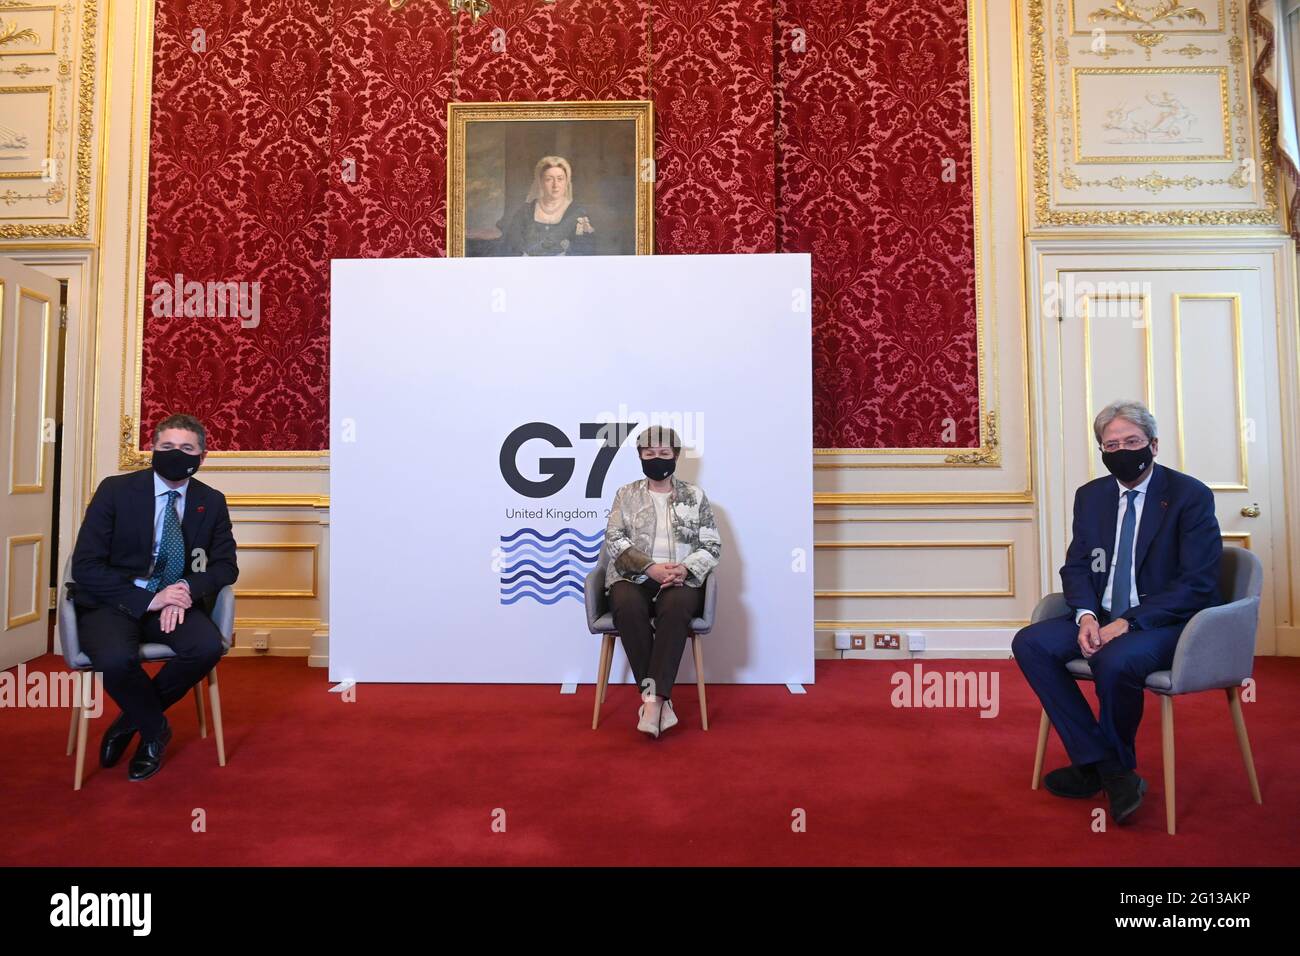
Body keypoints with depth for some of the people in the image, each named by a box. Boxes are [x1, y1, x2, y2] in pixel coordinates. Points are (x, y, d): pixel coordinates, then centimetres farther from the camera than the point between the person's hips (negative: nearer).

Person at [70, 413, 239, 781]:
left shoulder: (212, 502, 3)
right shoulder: (115, 490, -6)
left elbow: (225, 565, 5)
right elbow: (85, 566, -10)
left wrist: (188, 588, -18)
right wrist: (146, 599, -23)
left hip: (174, 602, 2)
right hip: (114, 603, -2)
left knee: (208, 646, -28)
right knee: (115, 657, -34)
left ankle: (131, 719, 1)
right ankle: (154, 726, -1)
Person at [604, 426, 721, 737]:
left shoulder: (694, 495, 14)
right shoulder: (626, 494, 14)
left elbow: (712, 546, 7)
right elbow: (614, 541, 1)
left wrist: (685, 569, -13)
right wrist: (650, 568, -15)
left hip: (681, 580, 0)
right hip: (634, 577, 0)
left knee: (675, 606, -36)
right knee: (628, 606, -34)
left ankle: (651, 697, -33)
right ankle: (659, 699, -27)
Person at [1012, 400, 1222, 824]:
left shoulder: (1191, 495, -6)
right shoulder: (1090, 495, 9)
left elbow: (1198, 583, -13)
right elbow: (1075, 567, 10)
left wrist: (1129, 622, -22)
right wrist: (1086, 616, -12)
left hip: (1166, 623, -5)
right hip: (1102, 619, 6)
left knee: (1115, 660, -35)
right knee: (1030, 643, -18)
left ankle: (1108, 765, -4)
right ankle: (1106, 767, -12)